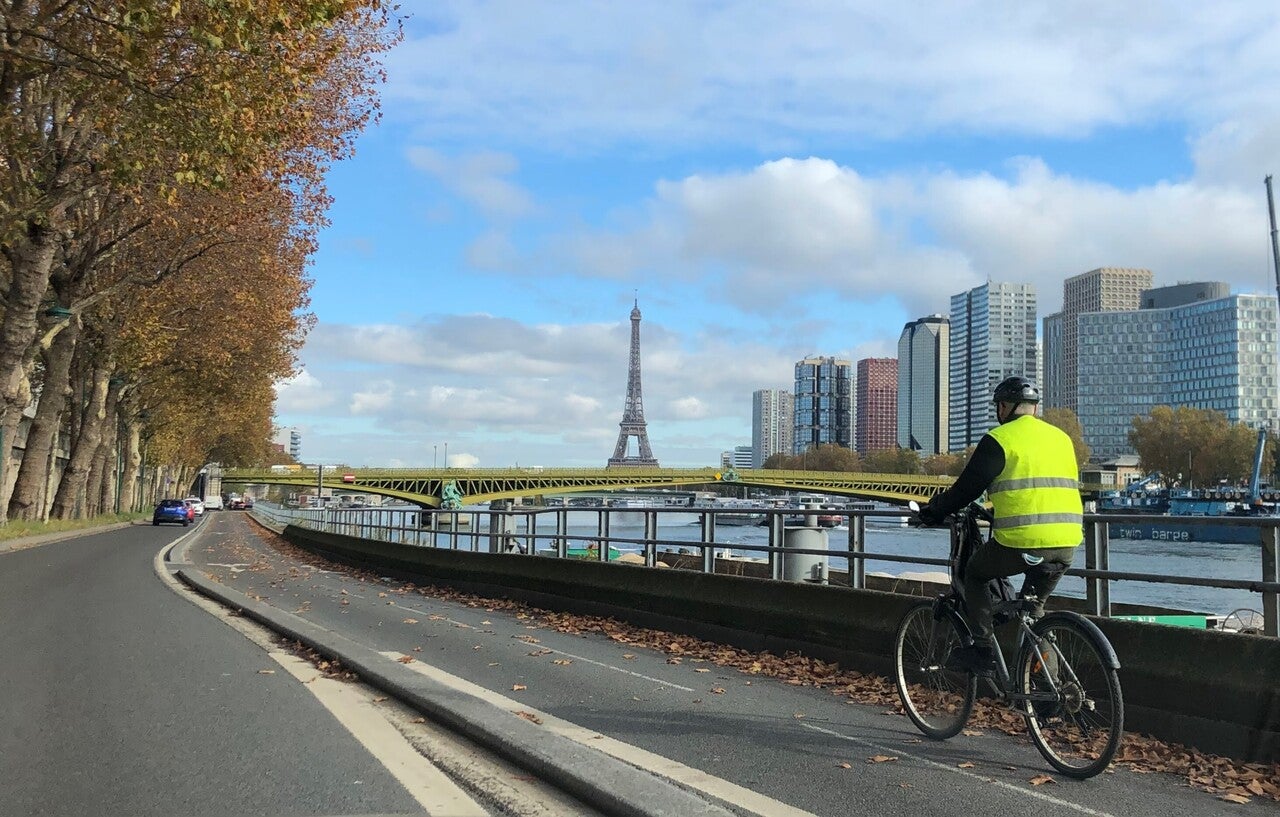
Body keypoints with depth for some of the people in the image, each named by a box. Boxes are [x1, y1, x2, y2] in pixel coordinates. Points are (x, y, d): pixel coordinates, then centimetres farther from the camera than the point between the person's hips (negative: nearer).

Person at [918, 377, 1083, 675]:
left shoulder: (999, 439, -3)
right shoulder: (1061, 438, 18)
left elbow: (967, 487, -3)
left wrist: (933, 511, 13)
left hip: (1021, 543, -6)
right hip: (1066, 546, 6)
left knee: (974, 574, 19)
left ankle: (982, 651, 13)